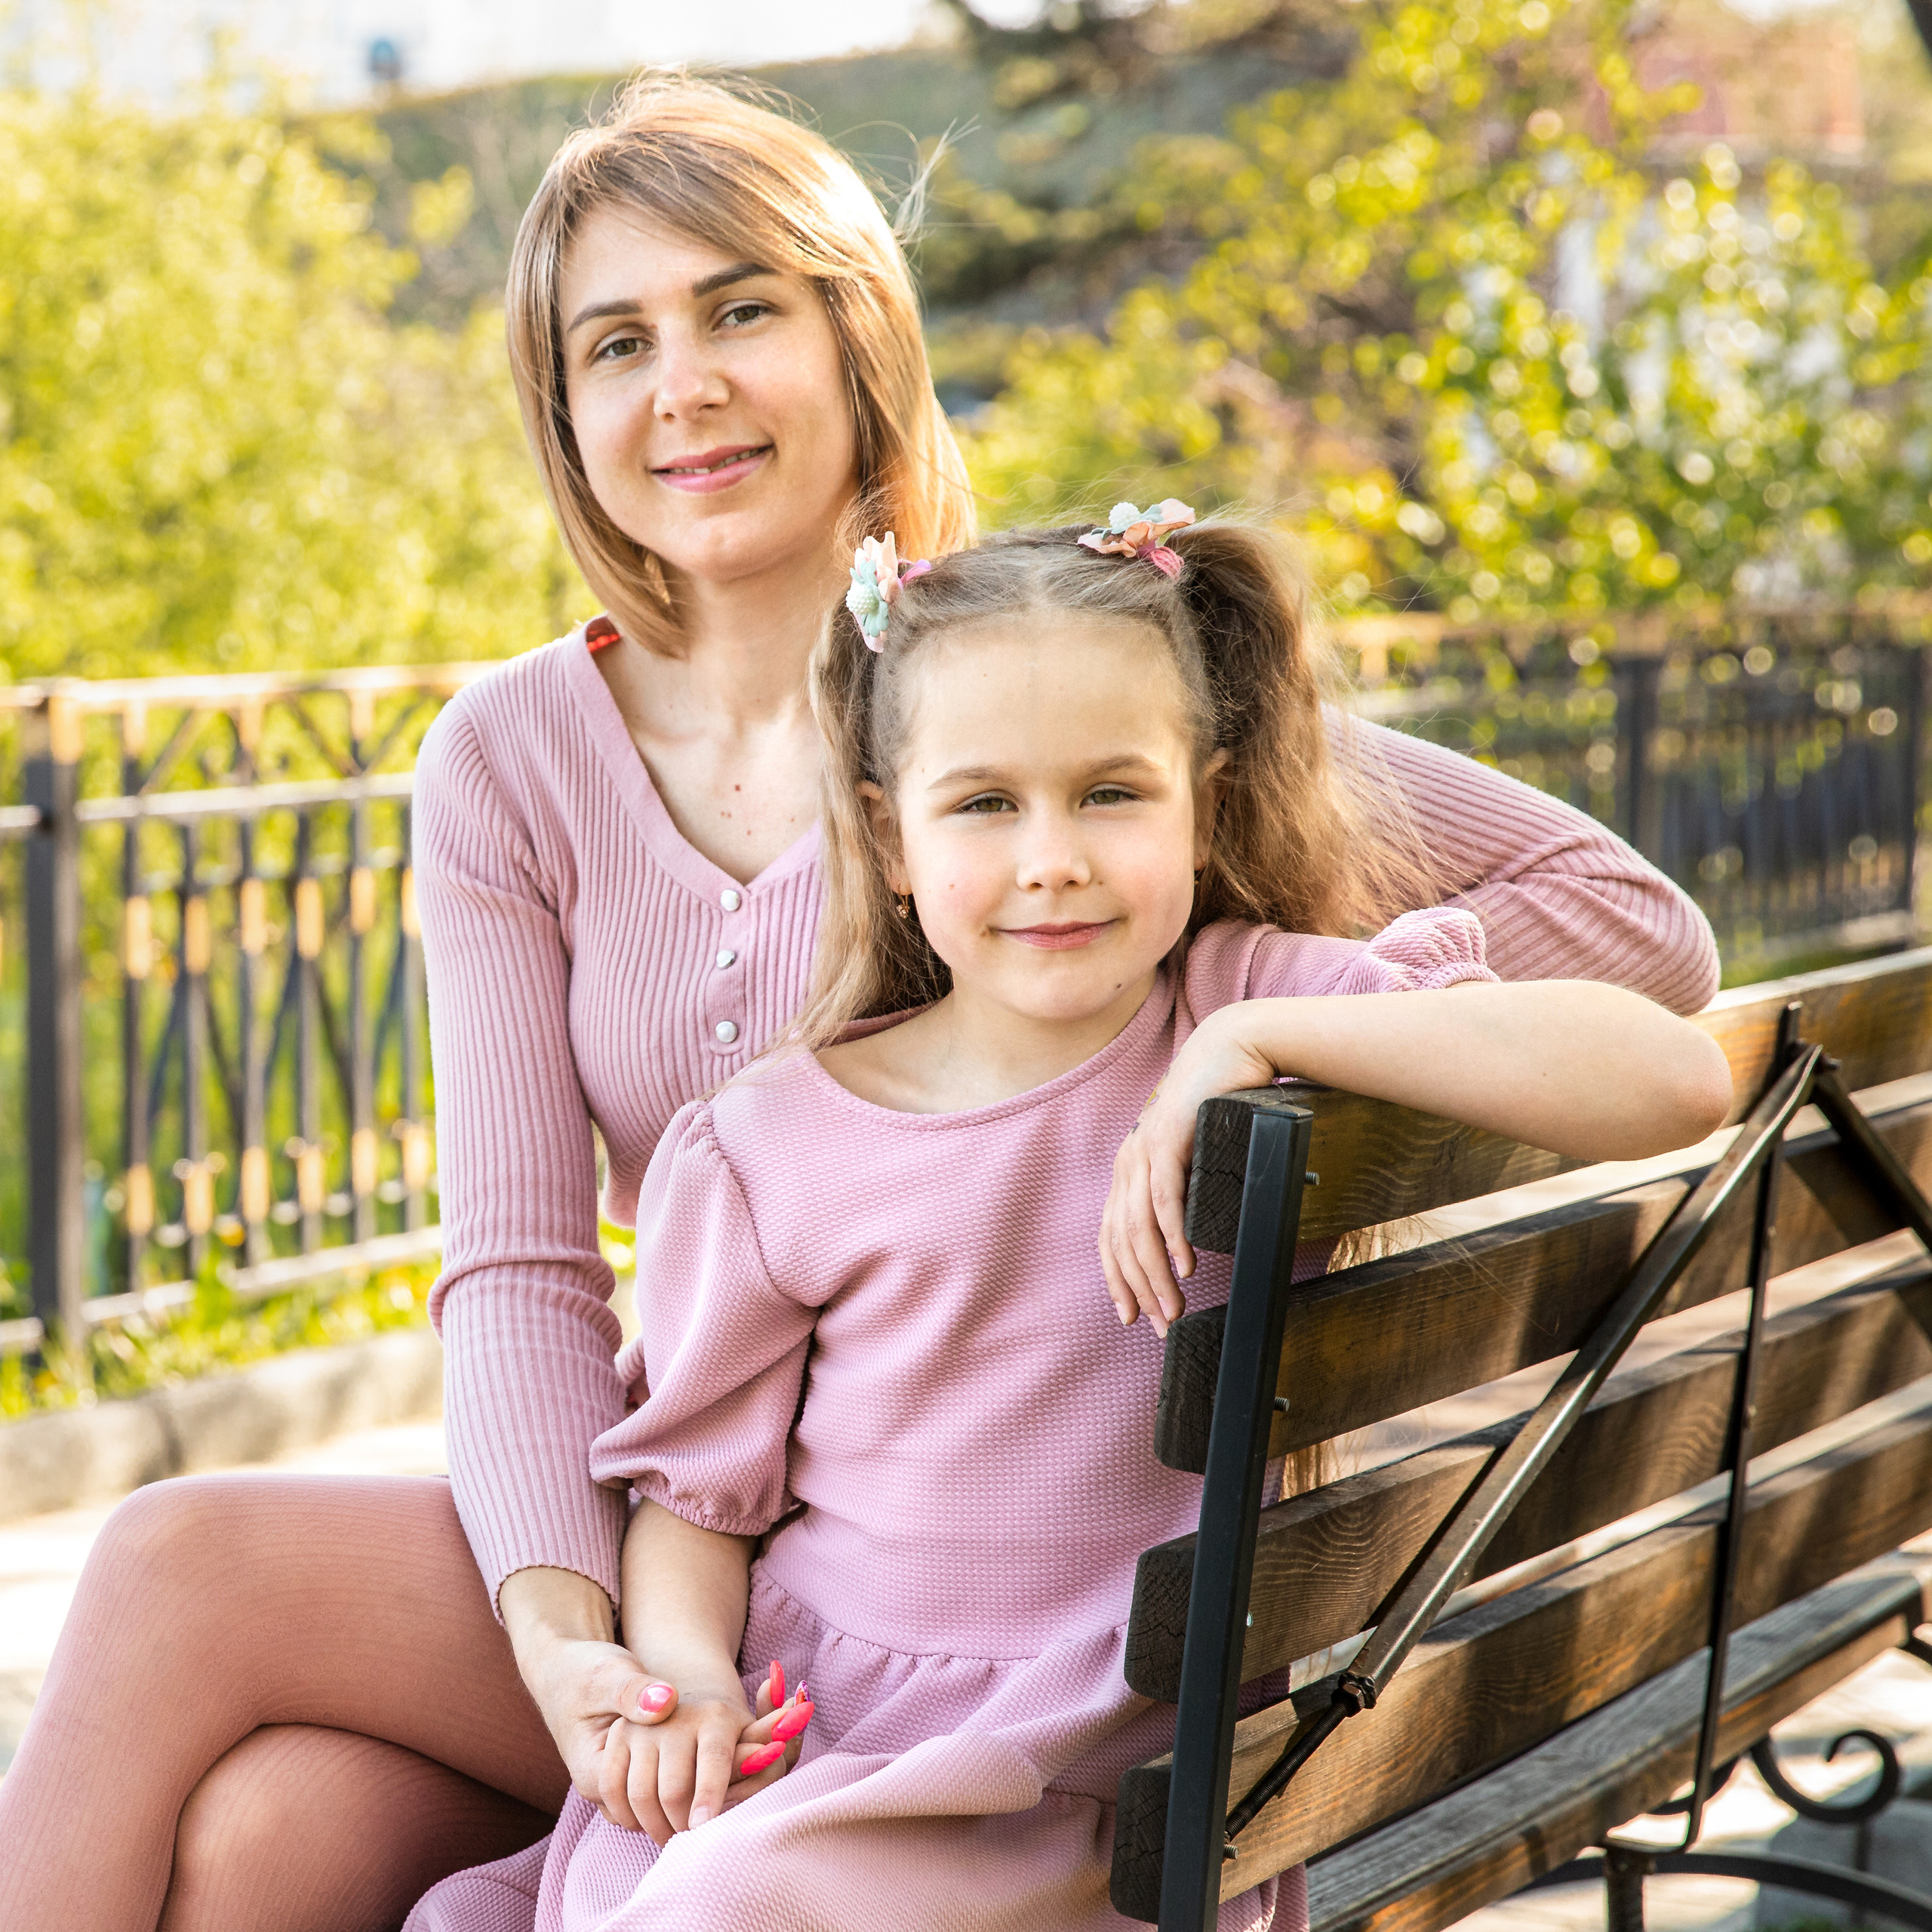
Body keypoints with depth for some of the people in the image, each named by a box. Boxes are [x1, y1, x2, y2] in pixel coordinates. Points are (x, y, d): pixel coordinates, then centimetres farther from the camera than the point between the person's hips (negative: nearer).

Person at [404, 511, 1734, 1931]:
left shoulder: (1255, 1005, -4)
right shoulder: (770, 1147, 1)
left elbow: (1674, 1084, -17)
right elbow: (696, 1483, 12)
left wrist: (1261, 1039, -20)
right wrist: (686, 1664, -10)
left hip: (1091, 1781, -3)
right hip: (793, 1724, 3)